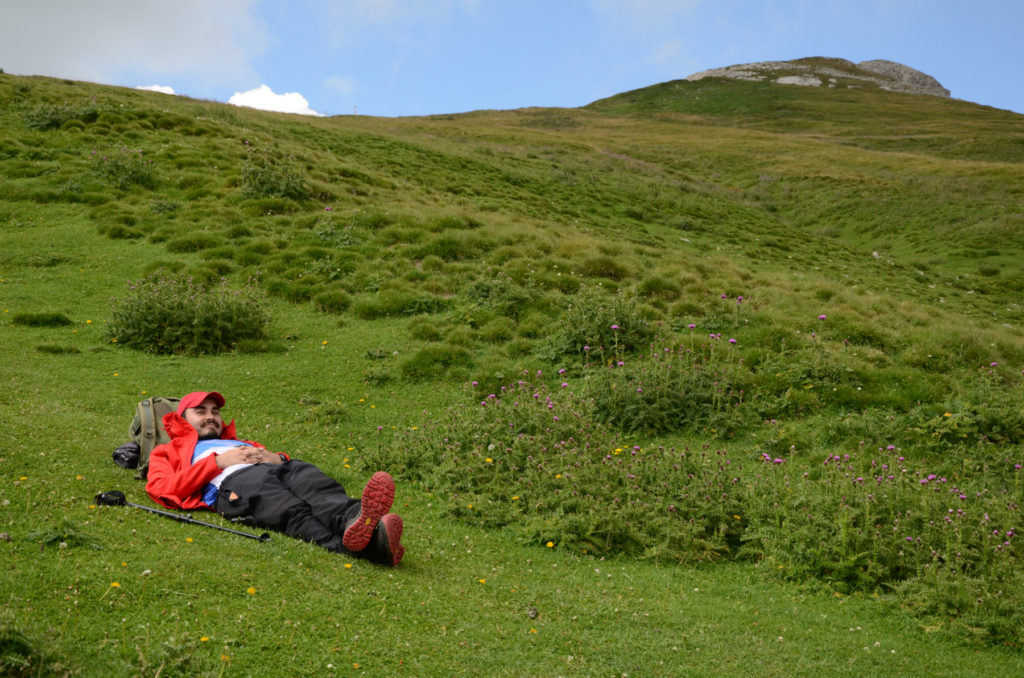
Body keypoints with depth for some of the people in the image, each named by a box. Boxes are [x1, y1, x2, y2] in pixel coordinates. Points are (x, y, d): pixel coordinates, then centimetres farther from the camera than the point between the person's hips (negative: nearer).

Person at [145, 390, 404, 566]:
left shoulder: (241, 444, 45)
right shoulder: (167, 452, 34)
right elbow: (164, 490, 9)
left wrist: (276, 457, 7)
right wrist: (218, 461, 3)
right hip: (233, 481, -4)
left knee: (316, 485, -33)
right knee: (292, 511, -38)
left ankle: (354, 519, -67)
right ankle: (356, 545, -67)